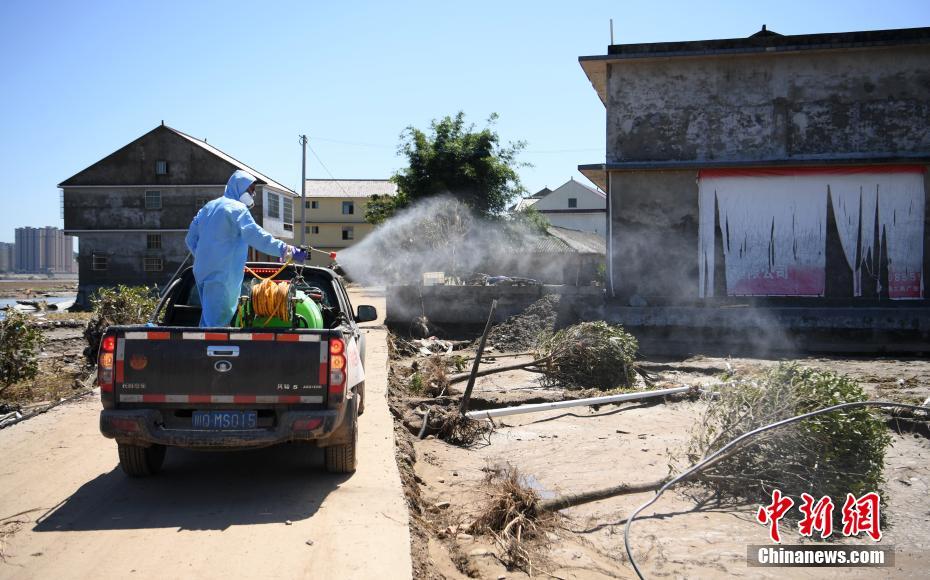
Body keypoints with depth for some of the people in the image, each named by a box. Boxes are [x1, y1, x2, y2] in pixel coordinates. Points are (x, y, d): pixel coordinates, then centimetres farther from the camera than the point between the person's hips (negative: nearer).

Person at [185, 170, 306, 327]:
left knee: (208, 317, 16)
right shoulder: (237, 209, -9)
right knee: (218, 320, -8)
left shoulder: (208, 207, 18)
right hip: (221, 274, -9)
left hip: (201, 271, 9)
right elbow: (256, 235, -24)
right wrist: (286, 250, -29)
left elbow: (191, 240, 21)